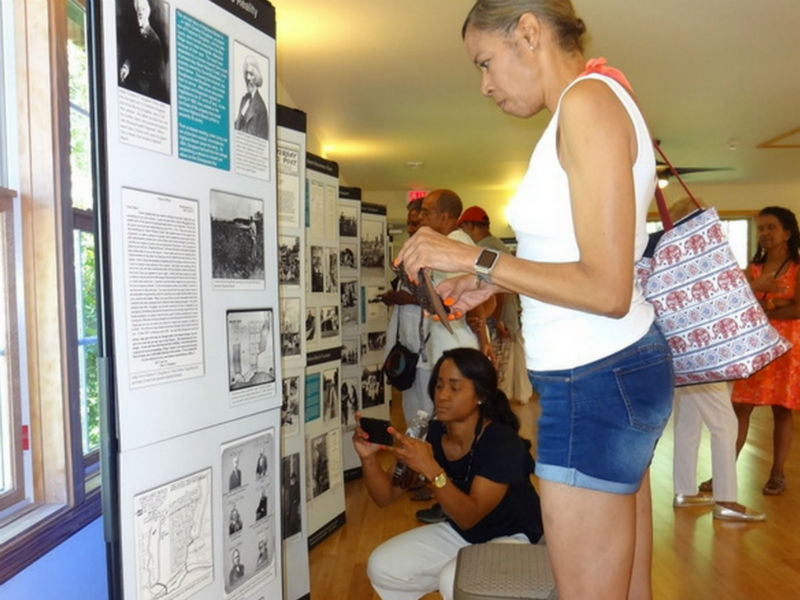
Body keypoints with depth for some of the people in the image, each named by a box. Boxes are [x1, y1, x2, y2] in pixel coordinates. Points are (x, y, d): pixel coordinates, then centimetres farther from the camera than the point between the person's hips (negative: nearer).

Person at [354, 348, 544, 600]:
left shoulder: (502, 443, -26)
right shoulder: (430, 434, -10)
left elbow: (469, 516, -32)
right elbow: (385, 496, -8)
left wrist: (431, 470, -47)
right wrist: (368, 457, -28)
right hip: (459, 533, 6)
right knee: (382, 566, -8)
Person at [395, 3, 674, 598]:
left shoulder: (588, 100, -13)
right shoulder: (598, 103, 16)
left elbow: (607, 290, -20)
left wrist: (476, 258, -14)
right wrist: (492, 284, 14)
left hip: (596, 377, -10)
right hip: (618, 368, 10)